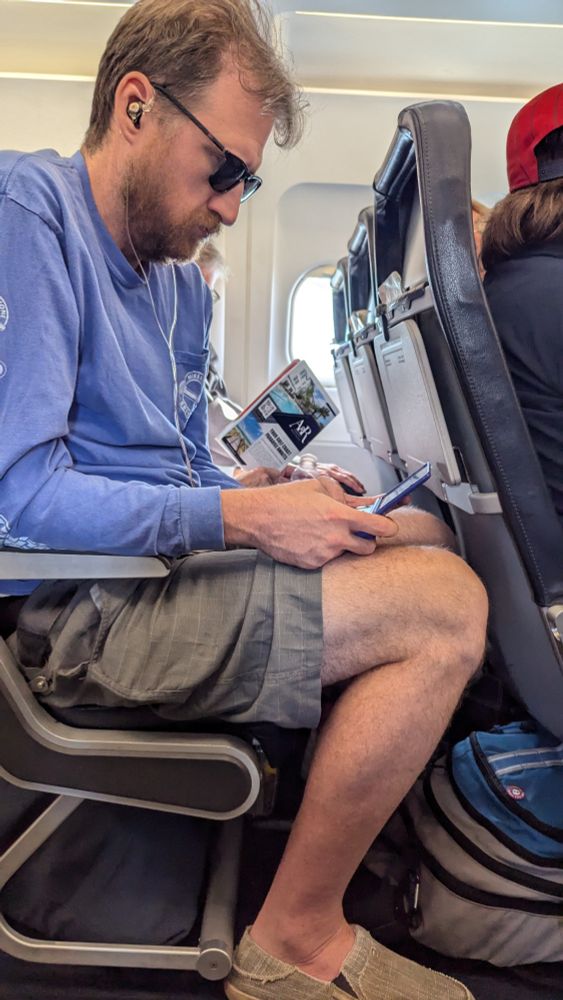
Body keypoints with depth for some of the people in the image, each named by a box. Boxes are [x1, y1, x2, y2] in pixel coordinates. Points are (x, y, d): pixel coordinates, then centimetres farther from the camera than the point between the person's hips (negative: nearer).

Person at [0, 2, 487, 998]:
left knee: (429, 534, 9)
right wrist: (241, 517, -18)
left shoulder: (182, 287, 16)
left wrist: (279, 499, -1)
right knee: (441, 608, -17)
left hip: (169, 561, 9)